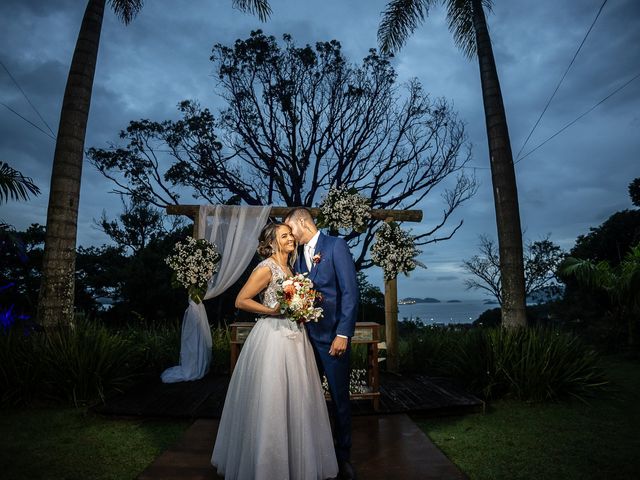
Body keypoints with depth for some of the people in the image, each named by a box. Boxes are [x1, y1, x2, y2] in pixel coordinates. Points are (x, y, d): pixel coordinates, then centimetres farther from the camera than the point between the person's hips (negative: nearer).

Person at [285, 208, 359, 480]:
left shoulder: (336, 246, -7)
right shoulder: (297, 256, 12)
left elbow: (350, 291, -12)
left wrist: (343, 334, -16)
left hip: (333, 336, -5)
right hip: (307, 336, 5)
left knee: (340, 398, 9)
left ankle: (343, 456, 29)